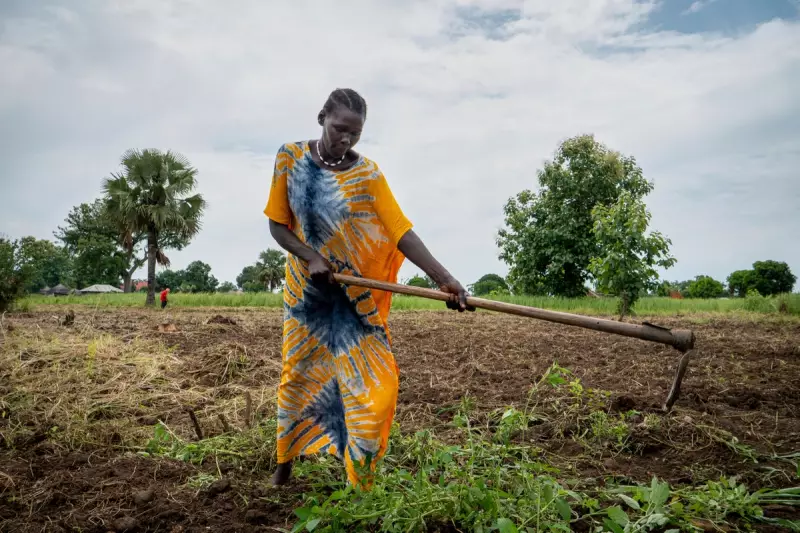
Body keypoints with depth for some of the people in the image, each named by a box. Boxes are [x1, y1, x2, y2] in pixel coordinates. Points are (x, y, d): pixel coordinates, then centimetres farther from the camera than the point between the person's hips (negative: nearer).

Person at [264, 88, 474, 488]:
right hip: (307, 292, 1)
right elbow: (277, 224, -4)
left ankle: (360, 487, 11)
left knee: (373, 386, -5)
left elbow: (401, 232, -21)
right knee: (298, 378, 12)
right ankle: (285, 463, 35)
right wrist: (310, 257, -22)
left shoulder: (368, 174, -12)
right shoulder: (290, 157, -7)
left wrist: (444, 279, -34)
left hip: (356, 297, -1)